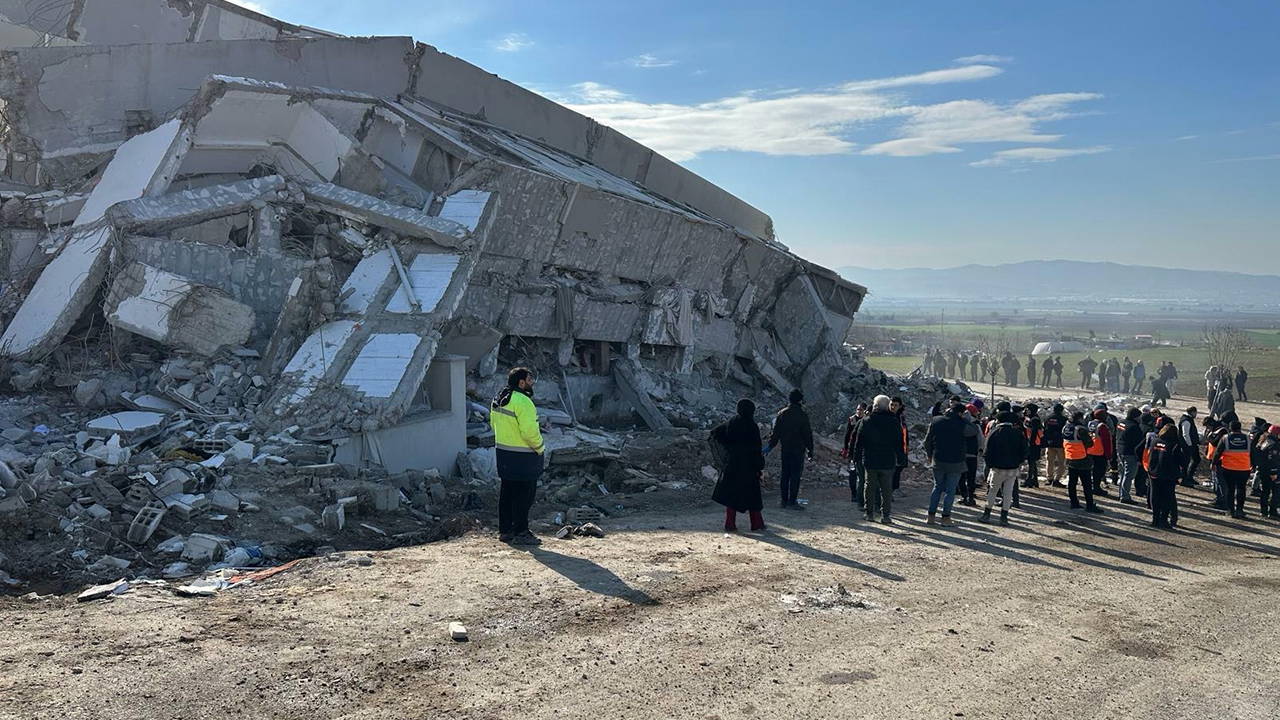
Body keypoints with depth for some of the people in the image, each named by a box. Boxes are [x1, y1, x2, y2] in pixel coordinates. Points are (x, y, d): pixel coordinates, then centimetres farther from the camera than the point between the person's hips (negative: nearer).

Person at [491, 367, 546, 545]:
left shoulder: (498, 400, 9)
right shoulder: (522, 402, -20)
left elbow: (494, 424, 17)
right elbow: (529, 431, -23)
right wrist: (540, 447, -8)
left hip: (502, 451, 9)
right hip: (522, 457, -9)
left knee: (506, 493, 15)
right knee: (523, 495, -2)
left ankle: (505, 530, 22)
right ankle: (521, 533, 1)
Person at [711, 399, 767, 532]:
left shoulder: (731, 422, 3)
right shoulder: (751, 425, -12)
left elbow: (715, 433, 10)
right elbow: (757, 448, -12)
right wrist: (759, 466, -6)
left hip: (732, 463, 4)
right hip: (748, 465, -4)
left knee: (731, 492, 8)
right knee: (752, 494, 7)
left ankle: (730, 524, 6)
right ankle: (757, 524, 13)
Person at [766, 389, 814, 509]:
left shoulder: (782, 413, 4)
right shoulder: (802, 415, -9)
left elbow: (776, 432, 7)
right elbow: (807, 434, -7)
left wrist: (771, 445, 15)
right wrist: (810, 450, -1)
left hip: (785, 449, 5)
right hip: (798, 449, -5)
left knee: (784, 474, 10)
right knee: (795, 474, -1)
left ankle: (784, 500, 13)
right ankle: (792, 501, -2)